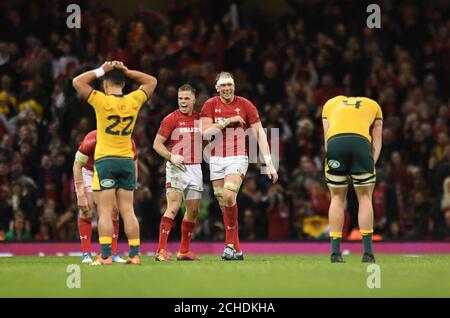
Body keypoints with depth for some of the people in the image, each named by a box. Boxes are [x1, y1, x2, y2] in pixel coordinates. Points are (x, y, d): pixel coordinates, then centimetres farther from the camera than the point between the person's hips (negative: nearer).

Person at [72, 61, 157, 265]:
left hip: (105, 160, -4)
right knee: (127, 211, 5)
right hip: (127, 161, 4)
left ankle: (105, 255, -10)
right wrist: (126, 72, 9)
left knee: (105, 211, -5)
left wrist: (101, 71, 0)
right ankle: (134, 254, 2)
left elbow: (77, 82, -5)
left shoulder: (102, 101, -10)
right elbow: (151, 81, 17)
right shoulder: (133, 101, 1)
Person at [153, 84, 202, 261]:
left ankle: (184, 250, 18)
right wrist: (171, 156, -20)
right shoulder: (171, 119, -6)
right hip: (177, 168, -6)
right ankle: (161, 250, -19)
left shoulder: (200, 118, 9)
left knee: (193, 211, 8)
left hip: (195, 168, 6)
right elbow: (157, 143, -6)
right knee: (173, 208, -16)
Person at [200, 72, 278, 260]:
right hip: (216, 160, 3)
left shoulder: (245, 105, -1)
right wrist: (228, 121, -14)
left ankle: (230, 243, -14)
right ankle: (237, 250, 12)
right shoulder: (210, 105, 4)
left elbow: (259, 134, -1)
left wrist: (269, 163, -7)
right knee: (224, 205, 3)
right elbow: (205, 132, -6)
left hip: (238, 158, -3)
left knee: (229, 197, -24)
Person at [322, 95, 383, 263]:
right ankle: (367, 252, 6)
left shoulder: (330, 104, 33)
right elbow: (377, 142, 22)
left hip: (334, 142, 1)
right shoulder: (373, 105, 32)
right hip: (361, 141, -1)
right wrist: (371, 163, 15)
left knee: (337, 198, 13)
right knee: (365, 198, 10)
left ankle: (335, 252, 9)